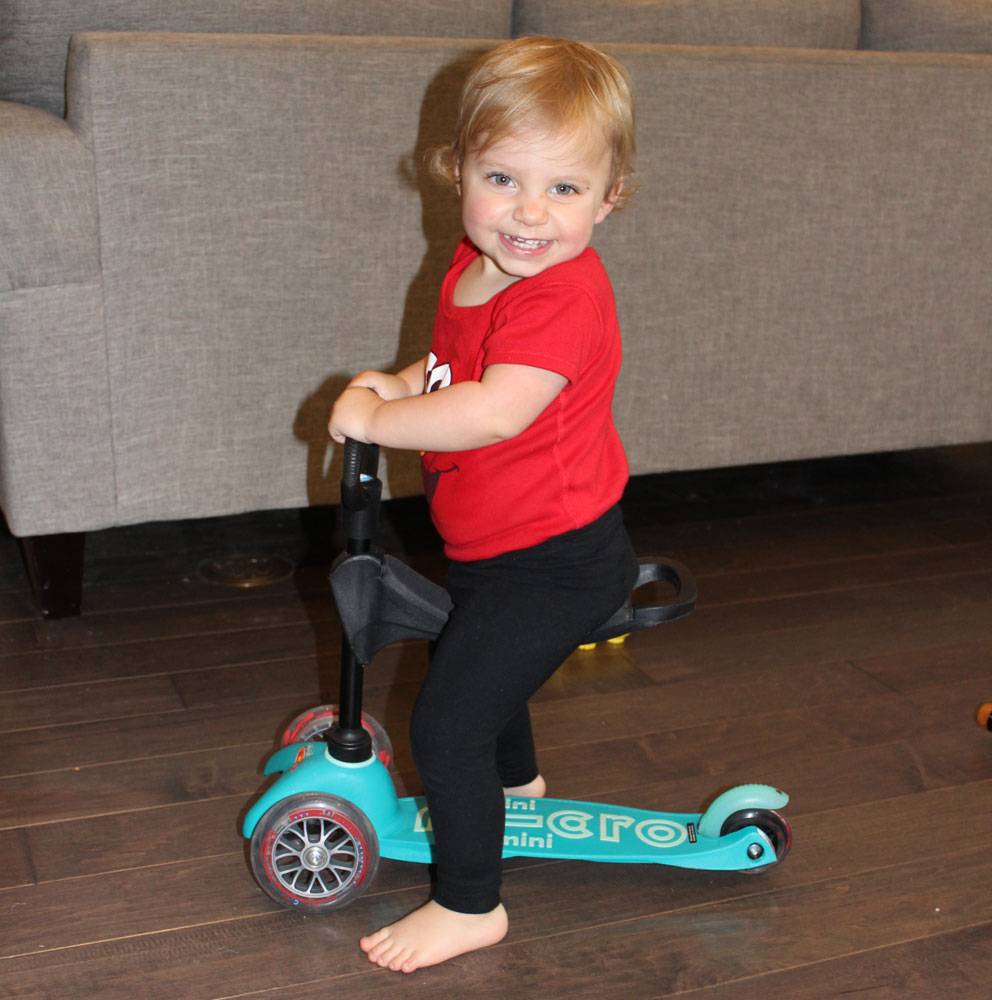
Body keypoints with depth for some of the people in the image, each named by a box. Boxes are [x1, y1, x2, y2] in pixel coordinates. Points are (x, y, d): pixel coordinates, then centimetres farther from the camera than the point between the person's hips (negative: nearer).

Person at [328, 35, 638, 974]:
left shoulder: (562, 297, -28)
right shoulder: (475, 266, 1)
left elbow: (496, 410, -41)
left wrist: (374, 418, -29)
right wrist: (403, 383, 0)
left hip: (552, 561, -10)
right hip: (494, 544, 10)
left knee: (444, 723, -6)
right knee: (469, 664, 32)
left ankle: (469, 905, 15)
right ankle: (517, 786, 61)